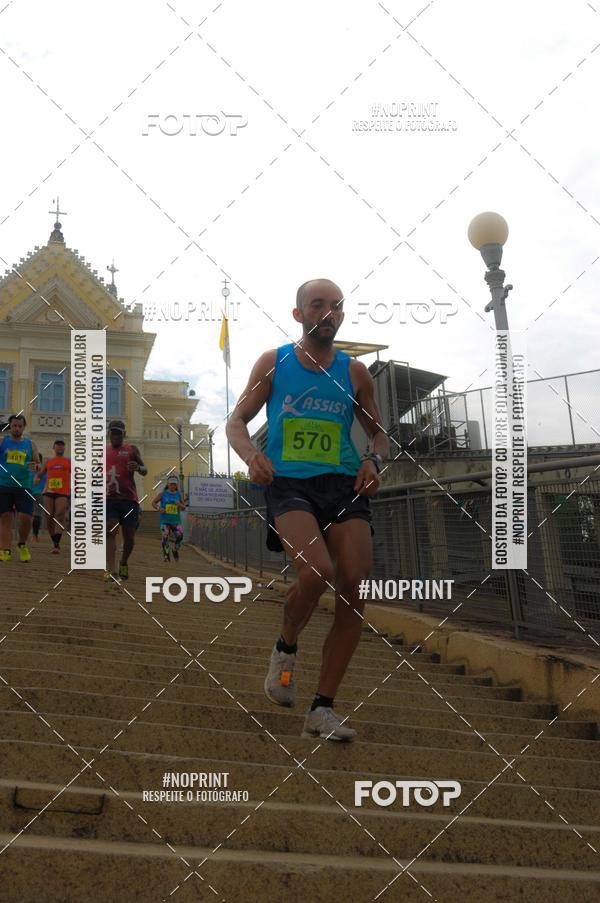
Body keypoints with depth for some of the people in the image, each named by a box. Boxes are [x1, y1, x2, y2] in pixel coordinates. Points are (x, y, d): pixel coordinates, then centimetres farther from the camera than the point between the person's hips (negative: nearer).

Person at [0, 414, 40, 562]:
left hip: (23, 487, 1)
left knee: (25, 518, -8)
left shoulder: (30, 444, 10)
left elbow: (38, 464, 13)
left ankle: (22, 544, 16)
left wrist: (35, 467, -10)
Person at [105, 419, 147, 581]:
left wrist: (138, 468, -19)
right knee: (110, 532, -15)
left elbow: (145, 471, 3)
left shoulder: (131, 449, 7)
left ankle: (123, 563, 31)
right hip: (109, 498, 1)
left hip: (129, 498, -1)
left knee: (129, 536, 5)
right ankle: (110, 569, -22)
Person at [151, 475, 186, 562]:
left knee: (180, 534, -19)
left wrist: (180, 505, -10)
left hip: (176, 520, 1)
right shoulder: (163, 493, 3)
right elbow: (153, 502, 9)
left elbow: (184, 508, 13)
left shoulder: (179, 494, 8)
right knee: (165, 535, -21)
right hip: (165, 520, -1)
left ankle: (175, 550, 8)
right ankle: (166, 554, -5)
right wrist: (158, 508, -11)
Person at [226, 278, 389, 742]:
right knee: (318, 572, -28)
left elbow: (378, 432, 20)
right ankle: (286, 648, 6)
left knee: (354, 588, -8)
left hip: (344, 484, 3)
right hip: (289, 482, -3)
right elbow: (237, 420, 9)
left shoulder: (354, 372, 12)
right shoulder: (273, 362, 8)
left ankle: (323, 709, 5)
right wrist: (251, 455, -13)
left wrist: (374, 460, -2)